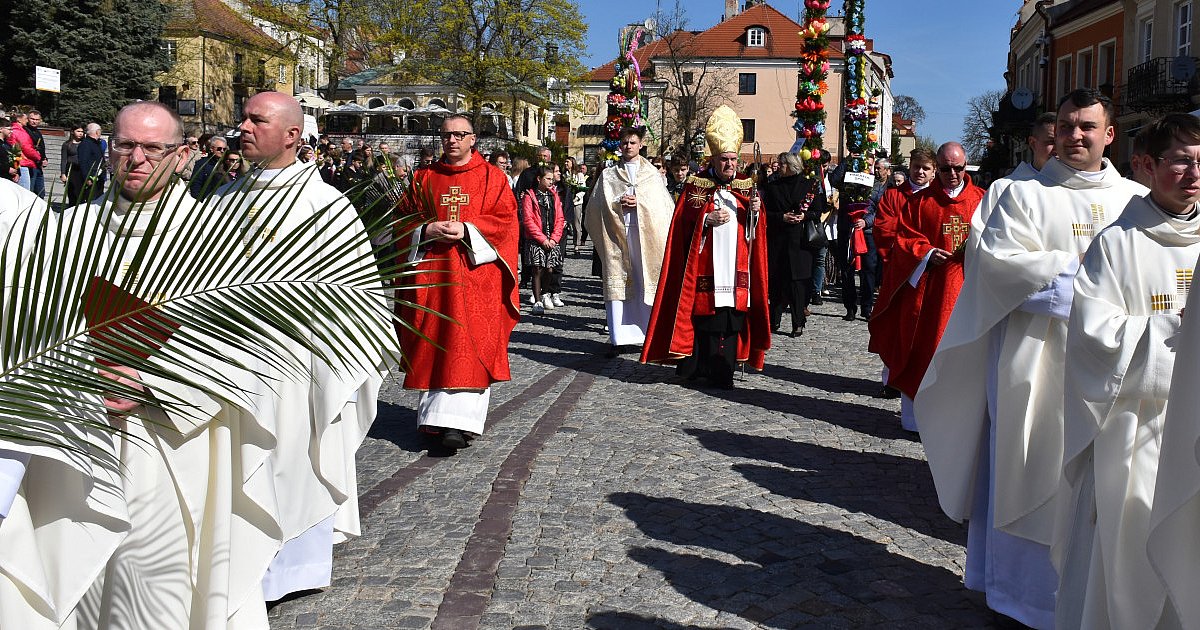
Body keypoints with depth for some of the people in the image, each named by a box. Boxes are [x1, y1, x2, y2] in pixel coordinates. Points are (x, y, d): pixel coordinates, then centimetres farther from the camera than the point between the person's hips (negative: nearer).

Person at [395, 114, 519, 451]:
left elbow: (505, 220, -2)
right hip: (431, 271, 3)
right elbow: (404, 219, 12)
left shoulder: (492, 177, 6)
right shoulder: (424, 177, 14)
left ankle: (458, 422, -14)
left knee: (468, 345, -9)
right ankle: (436, 416, 13)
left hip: (476, 271, -3)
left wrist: (466, 230, -14)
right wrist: (426, 230, -8)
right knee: (433, 344, 3)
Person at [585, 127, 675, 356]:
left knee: (647, 284, -2)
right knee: (616, 284, -3)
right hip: (616, 234, 0)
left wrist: (639, 203, -8)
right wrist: (618, 203, -9)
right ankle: (618, 338, -1)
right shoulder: (608, 175, 13)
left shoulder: (651, 173, 12)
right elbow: (596, 205, 7)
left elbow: (665, 206, 5)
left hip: (646, 234, 0)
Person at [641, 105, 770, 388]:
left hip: (735, 266, 3)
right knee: (702, 316, -3)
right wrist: (707, 219, -17)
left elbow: (757, 227, 11)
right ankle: (695, 366, 9)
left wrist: (755, 211, -9)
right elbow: (683, 222, -3)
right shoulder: (696, 185, 3)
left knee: (732, 316, 0)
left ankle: (722, 372, 6)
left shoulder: (745, 186, 13)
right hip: (704, 268, -3)